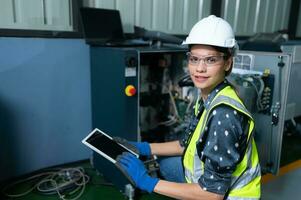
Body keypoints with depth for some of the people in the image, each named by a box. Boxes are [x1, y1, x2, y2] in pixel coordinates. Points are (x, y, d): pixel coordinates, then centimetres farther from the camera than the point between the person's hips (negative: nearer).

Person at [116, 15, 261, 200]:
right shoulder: (208, 98, -4)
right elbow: (189, 144, 8)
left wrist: (148, 182, -24)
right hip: (208, 182, 8)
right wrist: (145, 148, 2)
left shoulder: (224, 115, -31)